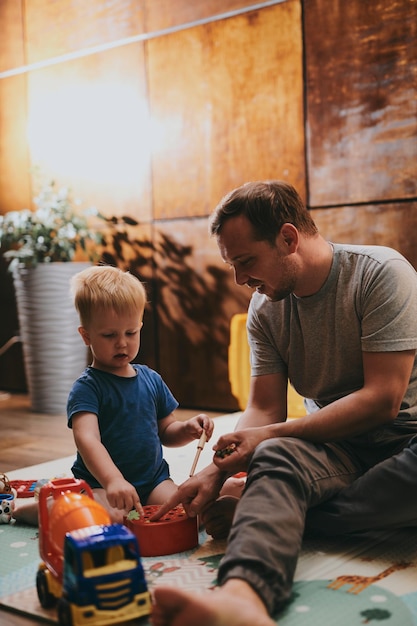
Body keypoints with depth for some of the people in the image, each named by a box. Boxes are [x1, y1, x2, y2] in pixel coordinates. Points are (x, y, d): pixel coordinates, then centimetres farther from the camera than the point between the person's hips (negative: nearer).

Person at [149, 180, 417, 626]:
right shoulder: (265, 309, 4)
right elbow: (264, 408, 4)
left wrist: (270, 435, -17)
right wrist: (217, 470, -15)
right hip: (336, 446, 3)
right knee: (273, 459, -32)